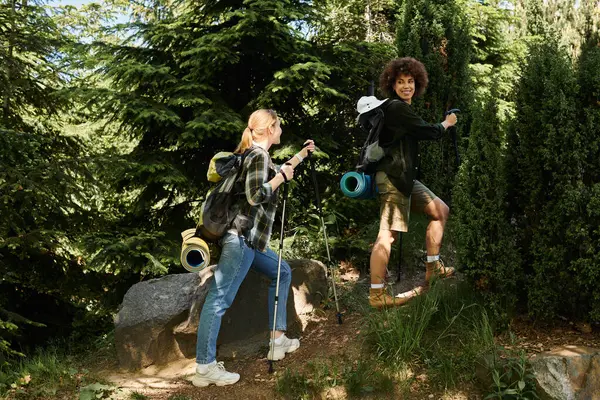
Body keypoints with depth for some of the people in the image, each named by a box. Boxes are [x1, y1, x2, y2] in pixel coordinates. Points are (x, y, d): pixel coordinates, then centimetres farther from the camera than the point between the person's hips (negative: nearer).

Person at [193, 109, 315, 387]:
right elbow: (256, 195, -20)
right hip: (242, 236, -11)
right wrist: (282, 177, -8)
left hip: (250, 238, 11)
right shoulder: (258, 155, -9)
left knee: (282, 273, 20)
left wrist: (302, 155, 39)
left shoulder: (254, 153, 19)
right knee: (219, 298, -12)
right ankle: (204, 368, -13)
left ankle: (278, 340, 22)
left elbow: (276, 175, 36)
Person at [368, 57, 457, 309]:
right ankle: (376, 295, -12)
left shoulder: (400, 109, 18)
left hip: (403, 177, 11)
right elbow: (430, 132, -12)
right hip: (393, 178, -11)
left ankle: (432, 269, 20)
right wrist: (446, 124, 7)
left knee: (441, 210, 16)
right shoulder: (397, 108, -13)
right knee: (388, 234, -13)